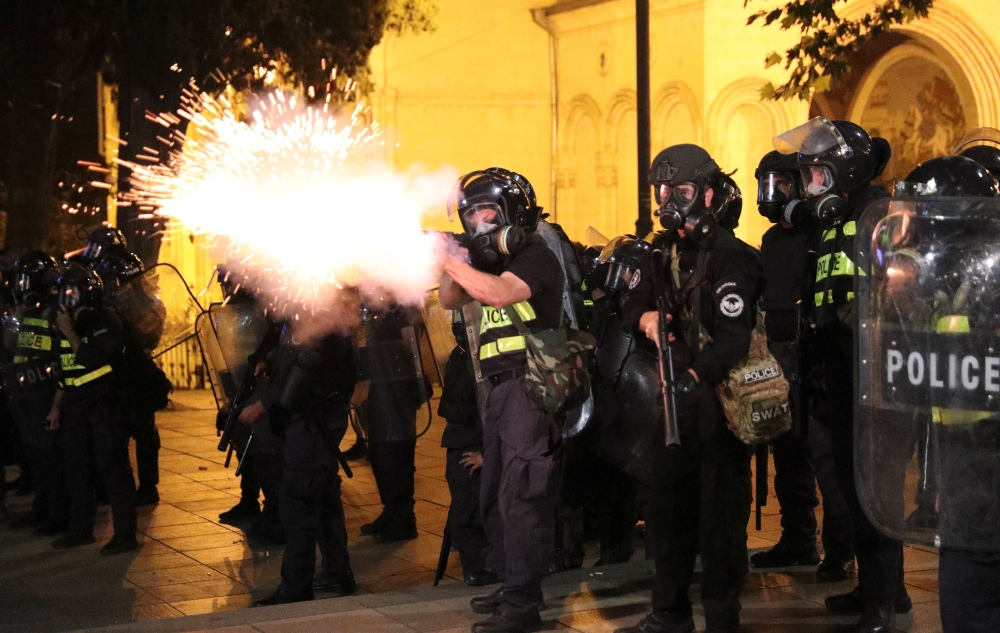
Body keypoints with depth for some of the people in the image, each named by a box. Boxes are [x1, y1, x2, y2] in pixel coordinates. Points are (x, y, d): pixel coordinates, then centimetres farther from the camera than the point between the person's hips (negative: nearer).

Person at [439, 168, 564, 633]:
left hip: (528, 386, -10)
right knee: (495, 494, 15)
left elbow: (500, 293, -26)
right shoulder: (491, 259, 18)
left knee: (520, 494, -13)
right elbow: (450, 300, 20)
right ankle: (512, 585, 26)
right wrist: (452, 264, 0)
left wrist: (451, 259, -20)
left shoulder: (535, 255, -9)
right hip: (498, 389, 10)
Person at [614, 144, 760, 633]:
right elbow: (634, 302, 16)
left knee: (720, 513, -2)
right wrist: (645, 317, -7)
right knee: (667, 505, 16)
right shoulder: (667, 252, 9)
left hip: (722, 396, -8)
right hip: (679, 394, 8)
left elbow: (732, 337, -25)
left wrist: (693, 377, -36)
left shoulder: (731, 258, -16)